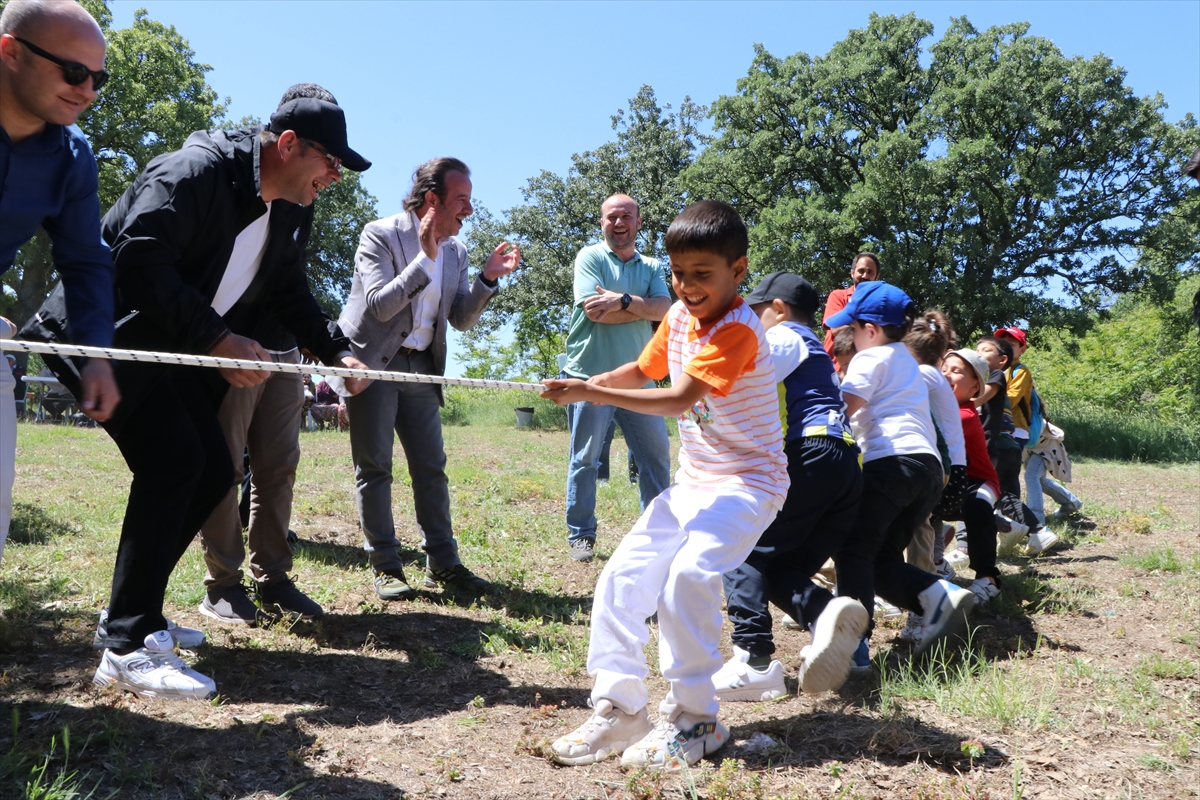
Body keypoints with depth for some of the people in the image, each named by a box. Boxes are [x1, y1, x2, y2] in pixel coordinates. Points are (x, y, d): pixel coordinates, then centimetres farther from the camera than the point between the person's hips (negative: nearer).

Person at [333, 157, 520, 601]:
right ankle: (385, 567, 6)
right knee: (374, 468, -2)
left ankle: (443, 563, 13)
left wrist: (487, 278, -8)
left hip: (420, 366, 6)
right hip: (372, 363, -6)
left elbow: (461, 319, 6)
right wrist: (425, 257, -26)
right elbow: (379, 306, -22)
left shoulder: (455, 251, 7)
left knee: (431, 467, 6)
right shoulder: (380, 234, -12)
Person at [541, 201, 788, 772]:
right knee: (622, 575, 0)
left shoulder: (737, 330, -21)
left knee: (689, 574, -28)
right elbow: (643, 370, 16)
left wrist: (596, 394, -33)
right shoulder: (679, 316, 4)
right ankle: (618, 709, 10)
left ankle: (693, 720, -11)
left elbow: (680, 399, -30)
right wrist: (586, 384, -2)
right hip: (692, 481, 8)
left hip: (748, 482, -8)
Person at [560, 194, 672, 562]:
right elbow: (595, 311, -16)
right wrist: (644, 307, -9)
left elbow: (664, 309, -6)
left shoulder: (651, 266, 11)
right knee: (585, 460, 3)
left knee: (657, 456, 9)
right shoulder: (590, 257, -2)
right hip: (590, 376, -4)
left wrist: (622, 300, -19)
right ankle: (581, 535, 14)